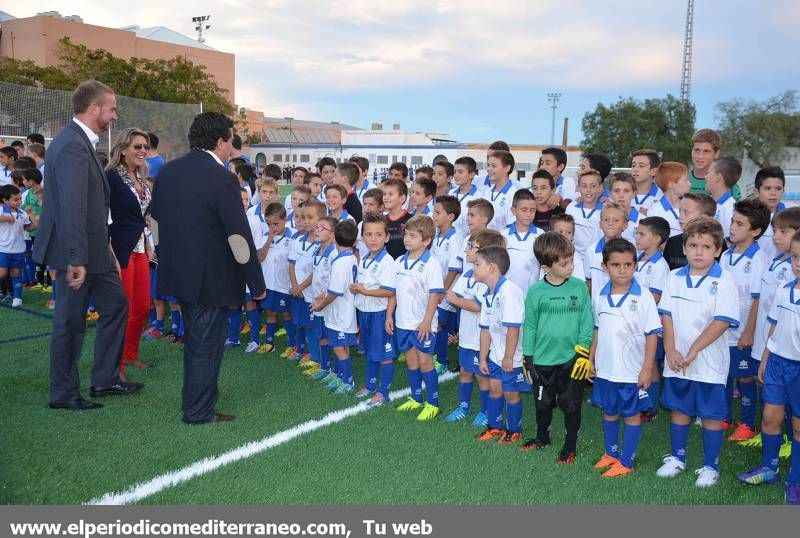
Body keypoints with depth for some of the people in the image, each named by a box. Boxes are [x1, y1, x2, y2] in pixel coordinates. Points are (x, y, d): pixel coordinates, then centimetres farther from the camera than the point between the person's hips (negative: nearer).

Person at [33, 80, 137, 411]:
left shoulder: (79, 141, 11)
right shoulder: (73, 146, -21)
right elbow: (71, 207, -27)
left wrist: (104, 246, 17)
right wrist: (76, 260, -27)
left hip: (92, 249, 10)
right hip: (77, 252, -10)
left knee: (115, 304, 16)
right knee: (70, 321, 3)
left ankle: (105, 379, 26)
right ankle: (63, 394, 19)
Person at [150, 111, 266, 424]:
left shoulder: (168, 171, 4)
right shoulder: (221, 178, -20)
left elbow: (155, 221, 14)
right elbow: (239, 236, -20)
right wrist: (257, 283, -12)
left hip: (177, 272, 8)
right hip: (211, 278, -8)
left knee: (194, 339, 24)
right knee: (206, 344, 6)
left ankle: (198, 391, 41)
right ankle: (199, 412, 18)